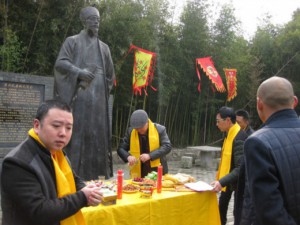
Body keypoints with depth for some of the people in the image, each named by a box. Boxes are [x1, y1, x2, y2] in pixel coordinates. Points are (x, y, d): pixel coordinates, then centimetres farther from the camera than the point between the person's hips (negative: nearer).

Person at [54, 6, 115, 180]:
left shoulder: (104, 47, 20)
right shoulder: (72, 41, 9)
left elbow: (110, 75, 25)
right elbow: (60, 63, -5)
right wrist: (79, 72, -19)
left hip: (98, 99, 4)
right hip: (79, 96, -4)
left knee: (99, 135, 1)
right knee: (77, 133, -8)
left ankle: (98, 177, 6)